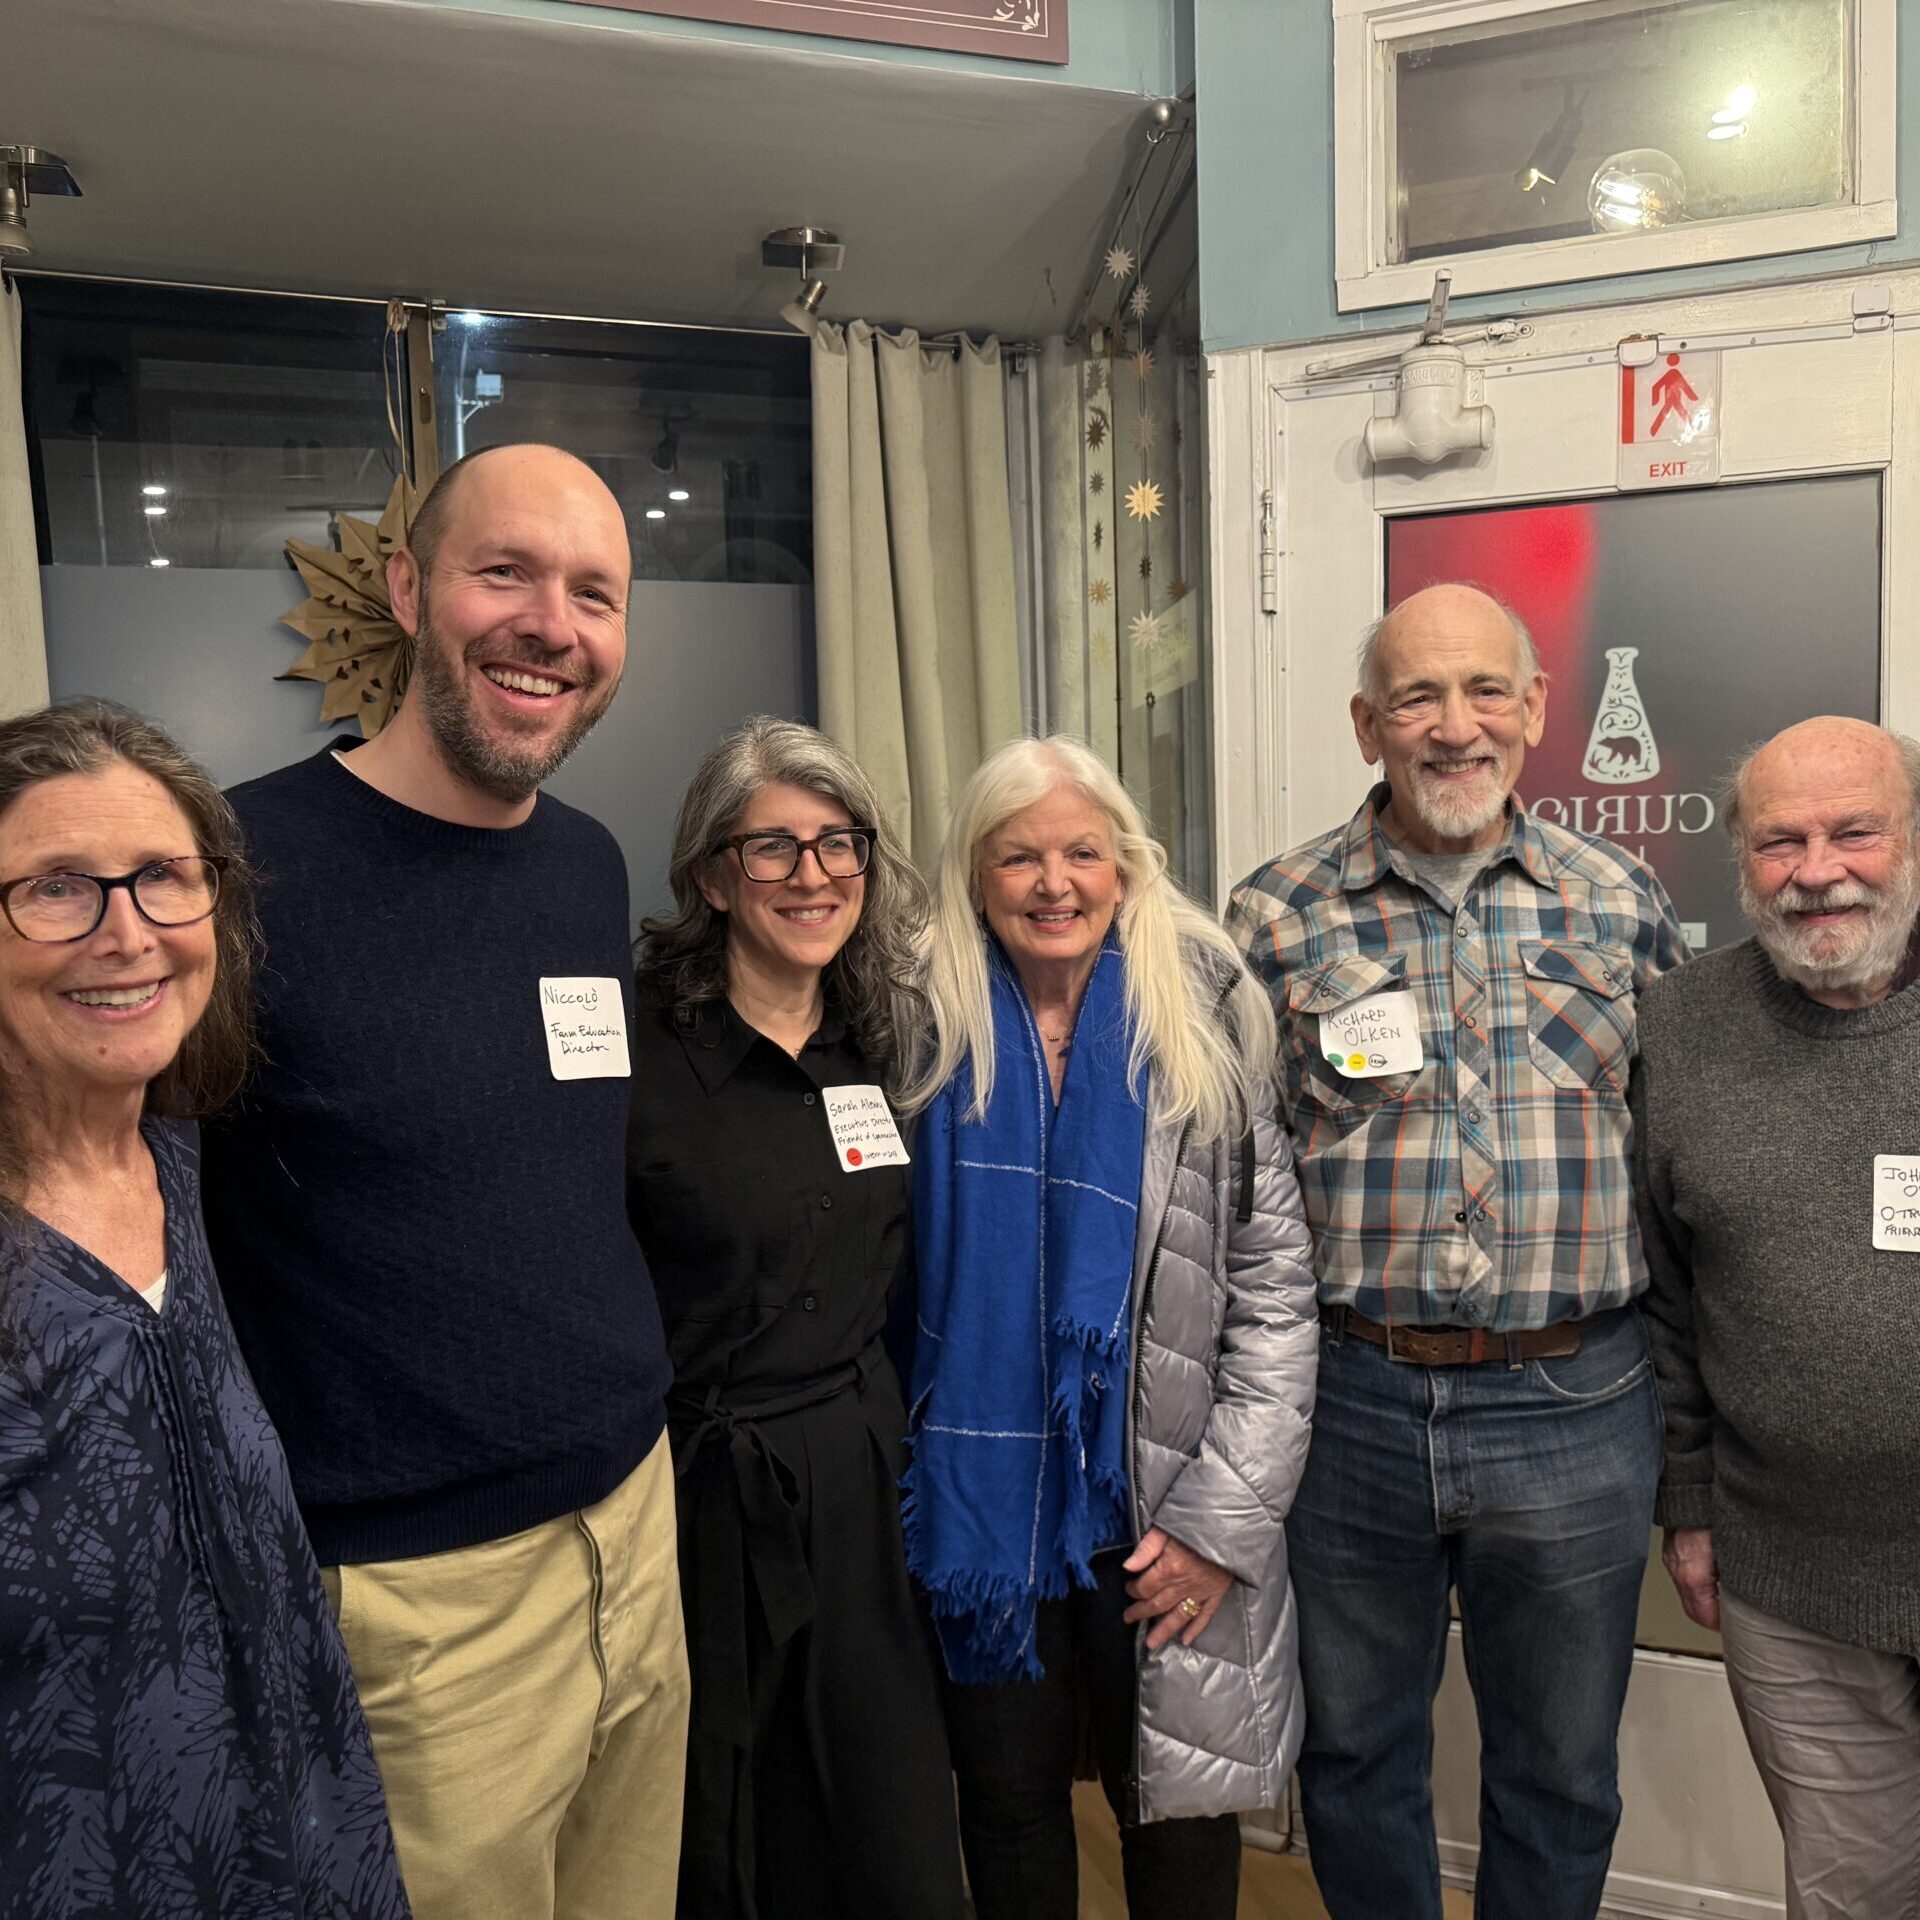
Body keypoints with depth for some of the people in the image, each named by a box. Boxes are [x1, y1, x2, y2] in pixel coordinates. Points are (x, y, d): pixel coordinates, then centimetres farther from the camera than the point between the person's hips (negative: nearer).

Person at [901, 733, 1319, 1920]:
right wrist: (914, 1475, 1)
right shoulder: (932, 1039, -2)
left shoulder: (1206, 1032, -6)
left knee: (1178, 1804, 14)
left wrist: (1224, 1512, -10)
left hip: (1161, 1507, -1)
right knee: (1009, 1800, 18)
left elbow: (1278, 1288, -6)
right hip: (982, 1498, 1)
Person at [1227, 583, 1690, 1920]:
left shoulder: (1623, 904, 2)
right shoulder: (1277, 918, -4)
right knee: (1355, 1756, 19)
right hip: (1349, 1400, -1)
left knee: (1562, 1775, 20)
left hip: (1574, 1408, 1)